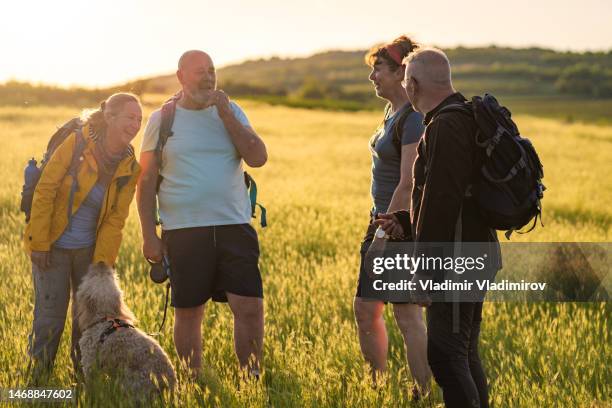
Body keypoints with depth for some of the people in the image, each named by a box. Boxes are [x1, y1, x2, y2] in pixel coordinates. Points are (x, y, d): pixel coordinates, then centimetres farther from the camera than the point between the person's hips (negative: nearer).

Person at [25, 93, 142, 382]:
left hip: (89, 248, 4)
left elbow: (115, 219, -2)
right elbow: (44, 192, -15)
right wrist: (39, 244, -14)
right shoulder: (77, 144, -18)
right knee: (50, 314, -1)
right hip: (53, 246, -4)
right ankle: (38, 381, 14)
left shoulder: (130, 168, -4)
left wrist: (101, 264, -8)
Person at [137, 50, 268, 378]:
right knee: (188, 312, 6)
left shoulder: (231, 112, 10)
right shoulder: (162, 120, 4)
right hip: (184, 230, -1)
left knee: (250, 307, -5)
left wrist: (226, 114, -7)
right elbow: (146, 181, 4)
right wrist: (149, 235, -2)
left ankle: (251, 377, 8)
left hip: (234, 227, 1)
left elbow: (258, 158, -3)